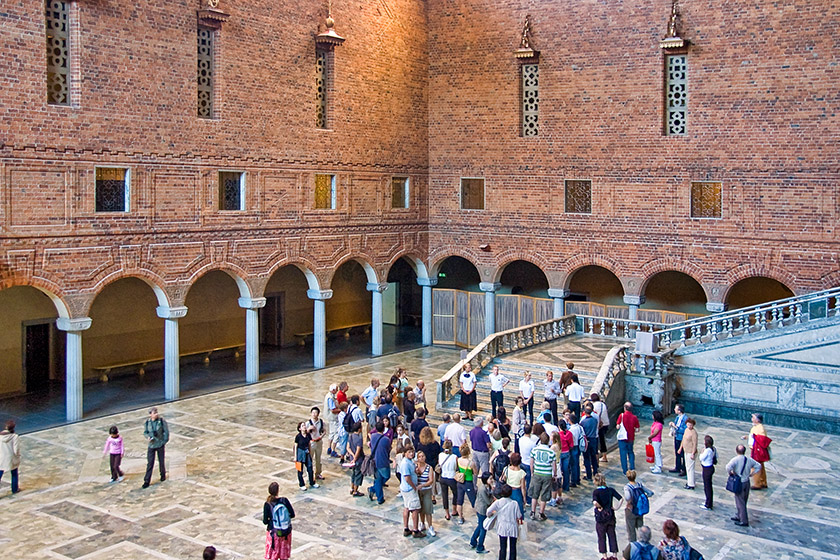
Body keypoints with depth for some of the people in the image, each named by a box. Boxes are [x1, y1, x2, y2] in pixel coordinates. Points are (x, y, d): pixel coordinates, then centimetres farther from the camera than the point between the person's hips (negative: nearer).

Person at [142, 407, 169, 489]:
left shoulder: (162, 421, -10)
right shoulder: (147, 422, -5)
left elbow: (166, 431, -3)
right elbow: (145, 432, 7)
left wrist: (164, 440, -8)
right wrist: (148, 437, -13)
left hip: (160, 444, -1)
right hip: (151, 445, 1)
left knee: (161, 461, 14)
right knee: (150, 463, -1)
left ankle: (163, 475, 38)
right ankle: (147, 481, 5)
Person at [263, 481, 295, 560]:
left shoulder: (267, 504, -14)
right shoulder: (284, 500, -11)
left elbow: (265, 522, -11)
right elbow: (292, 515, -4)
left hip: (274, 533, -2)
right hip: (286, 531, 2)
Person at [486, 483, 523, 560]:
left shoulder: (498, 502, -10)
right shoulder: (514, 503, -8)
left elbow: (489, 511, -20)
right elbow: (519, 516, -4)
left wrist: (489, 516, 2)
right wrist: (519, 521, 18)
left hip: (502, 528, 0)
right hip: (513, 528, 0)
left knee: (503, 547, 10)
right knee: (513, 547, 12)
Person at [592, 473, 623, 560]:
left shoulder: (596, 491, -17)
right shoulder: (610, 490, -5)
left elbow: (595, 502, -33)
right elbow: (621, 498, -7)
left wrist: (600, 507, -16)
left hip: (601, 517, -4)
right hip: (611, 516, 4)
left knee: (601, 537, 13)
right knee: (612, 536, 17)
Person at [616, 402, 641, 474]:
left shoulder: (622, 415, -14)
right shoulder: (634, 417, -5)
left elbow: (618, 427, -14)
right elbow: (637, 429, 0)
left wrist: (617, 427, 8)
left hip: (622, 437, -3)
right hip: (631, 438, 3)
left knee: (623, 453, 6)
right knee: (631, 452, 21)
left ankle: (625, 470, 7)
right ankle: (632, 467, 18)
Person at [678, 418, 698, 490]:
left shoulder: (694, 432, -20)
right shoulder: (686, 429, 8)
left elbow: (695, 444, -21)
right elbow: (683, 439, 19)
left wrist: (693, 454, -23)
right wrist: (680, 448, 22)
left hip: (691, 453, -9)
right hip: (686, 451, 9)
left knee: (690, 468, -4)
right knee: (687, 467, 18)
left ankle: (691, 485, 2)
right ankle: (689, 481, 30)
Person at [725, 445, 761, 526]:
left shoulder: (736, 459, -18)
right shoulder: (749, 459, 2)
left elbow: (728, 467, -34)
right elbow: (758, 466, 14)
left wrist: (731, 473, -16)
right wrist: (751, 473, 13)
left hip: (739, 483, -7)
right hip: (747, 482, 7)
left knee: (740, 502, 2)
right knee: (743, 501, 20)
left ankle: (744, 521, 6)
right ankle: (739, 516, 34)